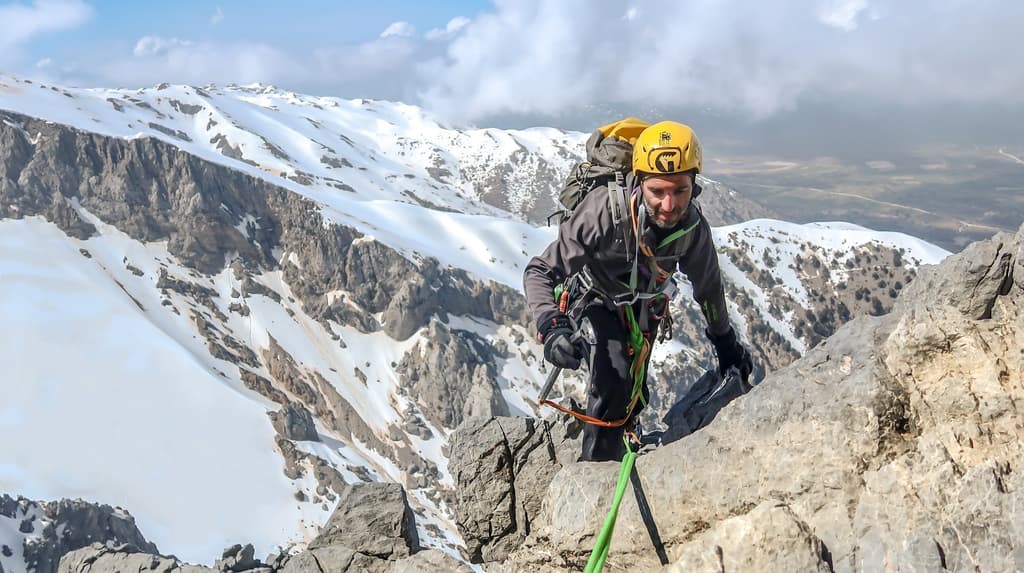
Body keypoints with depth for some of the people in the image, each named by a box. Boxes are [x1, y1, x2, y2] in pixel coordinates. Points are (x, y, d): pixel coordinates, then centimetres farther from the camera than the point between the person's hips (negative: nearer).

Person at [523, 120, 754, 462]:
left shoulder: (693, 226, -26)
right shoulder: (604, 210, -40)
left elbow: (707, 284, -5)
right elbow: (539, 272, -36)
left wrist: (725, 340, 9)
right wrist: (551, 327, -53)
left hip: (642, 307, 5)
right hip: (596, 299, -4)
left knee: (635, 398, 17)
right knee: (614, 382, -28)